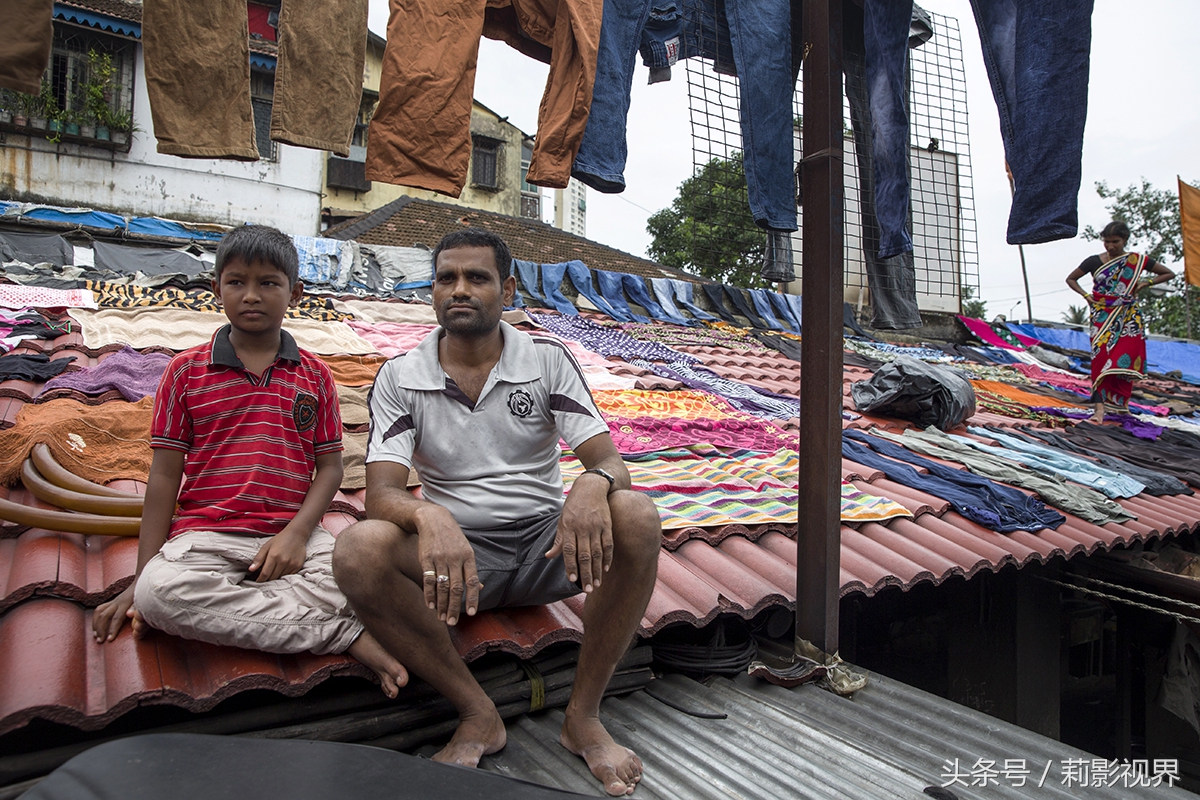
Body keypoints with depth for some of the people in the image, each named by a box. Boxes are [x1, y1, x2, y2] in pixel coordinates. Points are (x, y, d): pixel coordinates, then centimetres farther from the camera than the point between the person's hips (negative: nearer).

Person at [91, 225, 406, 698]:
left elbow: (330, 465, 6)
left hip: (292, 534, -1)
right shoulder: (187, 370, 8)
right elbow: (164, 476, 6)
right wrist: (140, 580, 3)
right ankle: (346, 636, -26)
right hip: (206, 533, 1)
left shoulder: (314, 376, 10)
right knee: (159, 590, -33)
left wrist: (296, 533, -11)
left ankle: (222, 613, -14)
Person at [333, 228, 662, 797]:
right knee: (359, 551, -29)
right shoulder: (399, 378, -2)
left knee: (636, 518, -28)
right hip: (458, 553, 0)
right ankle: (478, 715, -11)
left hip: (545, 542, 1)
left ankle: (583, 717, -11)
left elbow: (610, 461, -9)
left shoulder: (547, 360, -1)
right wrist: (429, 516, -38)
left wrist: (593, 484, -35)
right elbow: (381, 494, -13)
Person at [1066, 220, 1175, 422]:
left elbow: (1169, 273, 13)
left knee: (1126, 360, -1)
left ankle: (1121, 402, 17)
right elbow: (1070, 279, 11)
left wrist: (1145, 283, -2)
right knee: (1101, 358, -12)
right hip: (1103, 318, -1)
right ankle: (1100, 407, -16)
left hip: (1129, 319, 1)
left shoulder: (1138, 261, 3)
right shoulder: (1094, 261, 0)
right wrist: (1086, 295, -2)